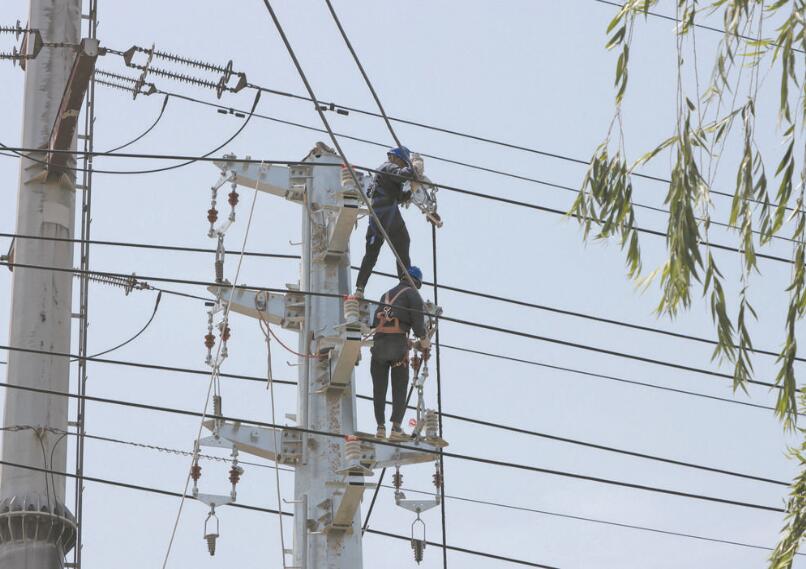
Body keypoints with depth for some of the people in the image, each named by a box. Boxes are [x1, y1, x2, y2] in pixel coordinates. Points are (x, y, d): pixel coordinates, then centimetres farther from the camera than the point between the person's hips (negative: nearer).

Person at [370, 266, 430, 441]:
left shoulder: (387, 295, 25)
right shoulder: (412, 293, 6)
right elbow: (418, 319, -5)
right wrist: (424, 340, 12)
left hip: (379, 342, 5)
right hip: (398, 342, -5)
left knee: (379, 387, 9)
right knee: (399, 388, 1)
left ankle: (380, 428, 6)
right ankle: (396, 428, -8)